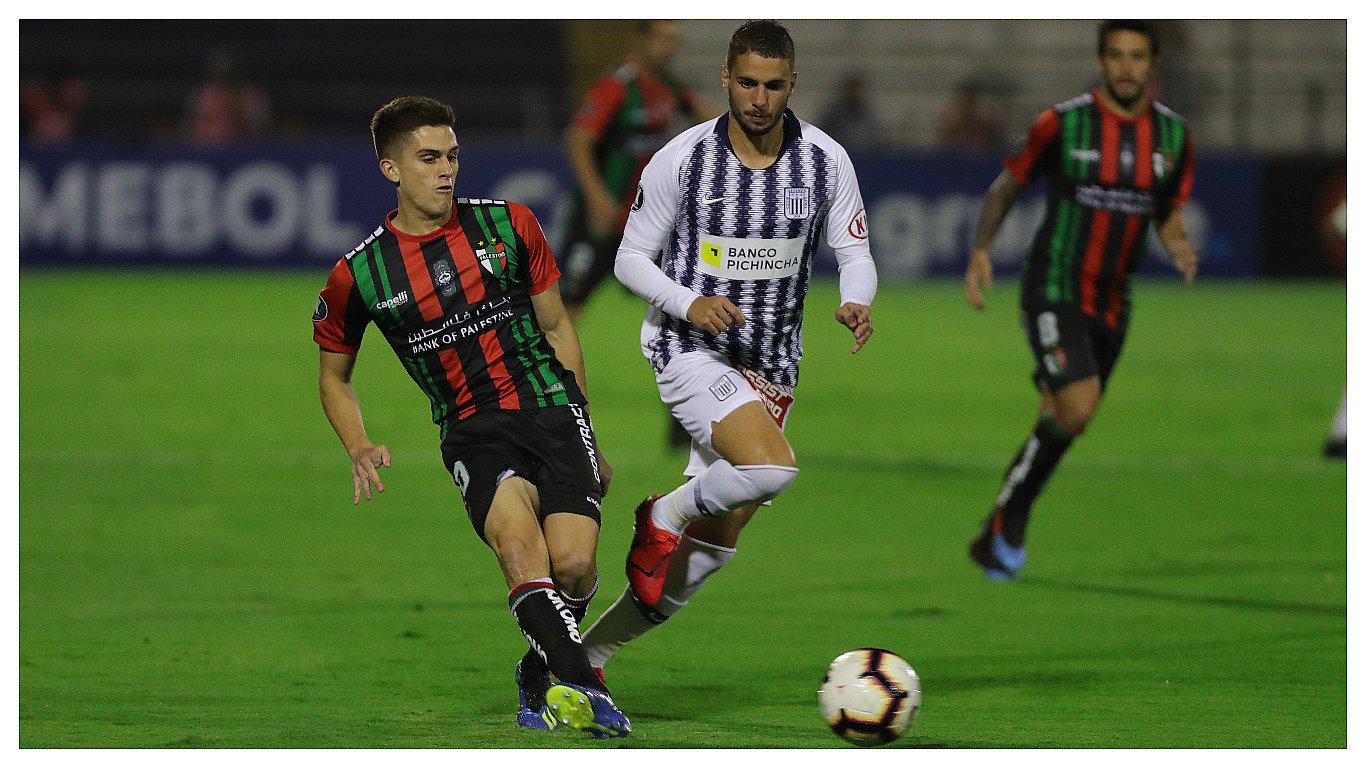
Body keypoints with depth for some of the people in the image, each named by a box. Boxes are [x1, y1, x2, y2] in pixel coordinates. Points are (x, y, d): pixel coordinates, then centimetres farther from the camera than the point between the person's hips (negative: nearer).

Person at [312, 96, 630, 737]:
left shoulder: (508, 226, 6)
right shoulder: (360, 274, 2)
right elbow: (333, 375, 17)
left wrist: (584, 435, 17)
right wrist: (360, 448, -1)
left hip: (552, 407, 1)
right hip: (473, 432, -1)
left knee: (574, 564, -18)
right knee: (518, 539, -32)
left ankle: (539, 674, 11)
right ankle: (583, 686, -43)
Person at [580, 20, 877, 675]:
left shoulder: (826, 161, -3)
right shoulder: (683, 159, -10)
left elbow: (855, 254, 6)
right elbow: (632, 259, -2)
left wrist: (857, 303, -18)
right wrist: (690, 304, -20)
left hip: (771, 364, 5)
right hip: (689, 350, -5)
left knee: (714, 546, 6)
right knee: (772, 468, -31)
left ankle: (590, 650, 21)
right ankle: (664, 516, -2)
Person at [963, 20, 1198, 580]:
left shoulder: (1172, 134, 4)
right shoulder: (1062, 123, -8)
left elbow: (1168, 215, 15)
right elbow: (1006, 186, 4)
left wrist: (1179, 246, -8)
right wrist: (980, 251, -9)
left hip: (1111, 305, 5)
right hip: (1053, 294, -5)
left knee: (1063, 423, 12)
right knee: (1078, 408, -23)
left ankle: (994, 541, 28)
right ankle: (1009, 520, -5)